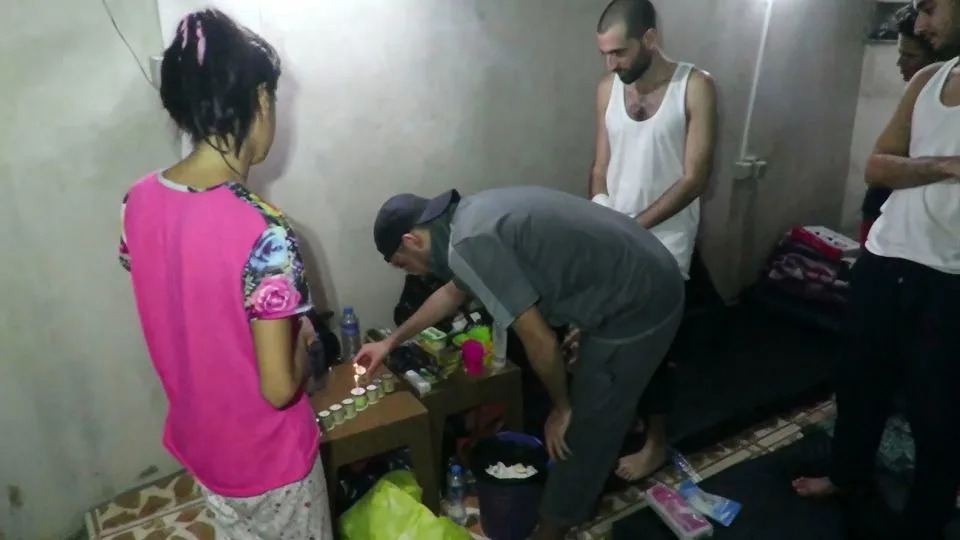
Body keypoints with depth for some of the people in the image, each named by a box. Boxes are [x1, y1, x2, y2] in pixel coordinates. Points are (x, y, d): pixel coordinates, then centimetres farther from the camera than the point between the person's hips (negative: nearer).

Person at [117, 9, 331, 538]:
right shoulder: (263, 231, -33)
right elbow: (279, 388, -27)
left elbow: (177, 314, 4)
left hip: (198, 440, 6)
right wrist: (302, 334, -8)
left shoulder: (138, 201, -10)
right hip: (269, 455, -6)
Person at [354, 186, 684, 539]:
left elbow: (541, 344, -21)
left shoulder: (471, 244, -22)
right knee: (599, 408, 26)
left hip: (637, 304, -9)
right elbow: (452, 293, 26)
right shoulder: (472, 218, 9)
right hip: (650, 280, 9)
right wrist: (391, 342, 34)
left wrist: (561, 406, -3)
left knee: (583, 428, 8)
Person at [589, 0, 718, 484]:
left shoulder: (695, 87, -13)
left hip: (663, 243, -4)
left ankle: (656, 443, 27)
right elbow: (601, 167, 5)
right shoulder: (607, 88, 1)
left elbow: (695, 179, -16)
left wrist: (635, 226, -22)